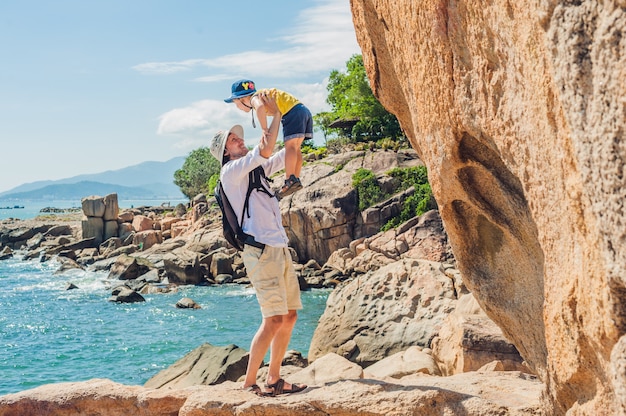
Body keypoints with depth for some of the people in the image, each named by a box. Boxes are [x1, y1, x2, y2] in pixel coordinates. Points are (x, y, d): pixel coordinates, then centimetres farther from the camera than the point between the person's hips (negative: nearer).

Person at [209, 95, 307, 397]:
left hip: (280, 249, 9)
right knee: (273, 320, -12)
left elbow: (284, 155, 27)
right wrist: (275, 116, -5)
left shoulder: (255, 170, 21)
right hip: (260, 251, -9)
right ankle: (249, 381, -3)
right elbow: (264, 150, -16)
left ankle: (274, 379, 14)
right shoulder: (230, 171, -4)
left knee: (290, 315, 7)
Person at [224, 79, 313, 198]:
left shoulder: (255, 98, -4)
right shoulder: (263, 94, 25)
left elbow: (260, 107, -25)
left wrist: (264, 129, -28)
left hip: (293, 112, -9)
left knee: (290, 146, -14)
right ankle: (296, 179, 10)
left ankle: (290, 180, -23)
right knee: (295, 148, 11)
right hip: (304, 110, 9)